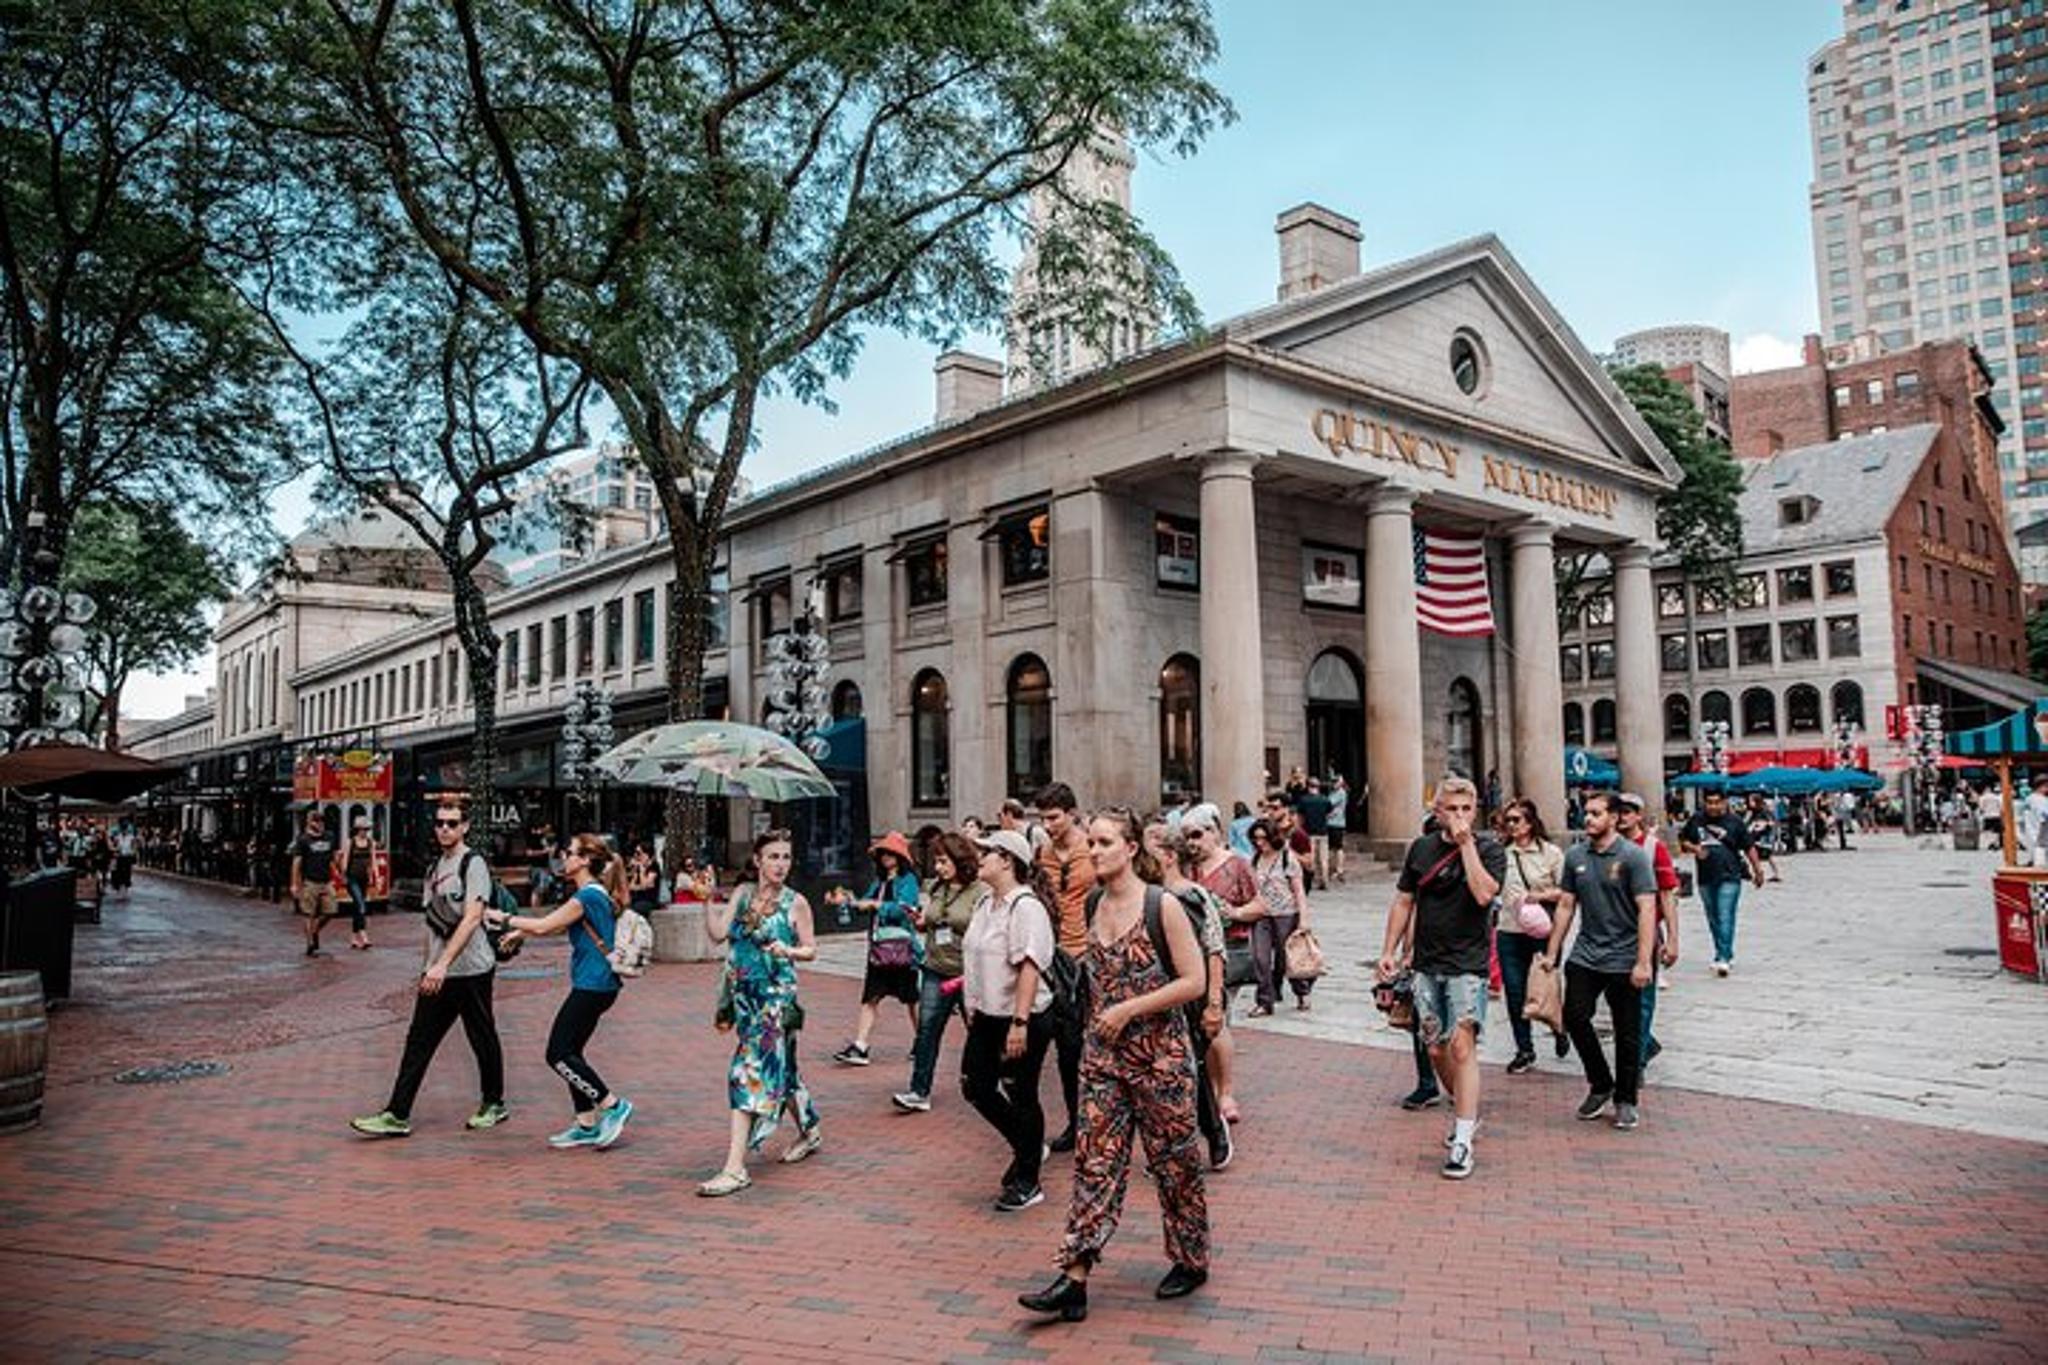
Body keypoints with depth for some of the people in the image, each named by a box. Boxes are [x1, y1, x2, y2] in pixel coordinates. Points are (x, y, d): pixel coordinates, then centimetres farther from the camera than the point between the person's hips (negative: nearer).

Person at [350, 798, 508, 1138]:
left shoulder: (474, 864, -11)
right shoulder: (435, 867, 14)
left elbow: (471, 919, -21)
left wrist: (443, 964, -27)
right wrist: (427, 966, 17)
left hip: (471, 970, -7)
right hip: (437, 973, 7)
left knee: (483, 1040, 6)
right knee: (418, 1042, 4)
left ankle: (494, 1104, 21)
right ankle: (397, 1115, 6)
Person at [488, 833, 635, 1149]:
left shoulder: (589, 895, -16)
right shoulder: (595, 893, 14)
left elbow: (544, 925, -17)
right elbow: (559, 926, 25)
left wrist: (505, 919, -4)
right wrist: (520, 932, 20)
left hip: (593, 986, -10)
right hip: (597, 984, 10)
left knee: (558, 1054, -6)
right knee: (569, 1052, 13)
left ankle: (613, 1105, -3)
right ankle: (587, 1125, 16)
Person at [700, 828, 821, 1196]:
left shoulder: (796, 903, -5)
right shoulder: (743, 894, 7)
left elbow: (811, 949, 0)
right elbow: (718, 933, -1)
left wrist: (788, 951, -19)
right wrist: (706, 900, -12)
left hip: (776, 996, -5)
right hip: (743, 994, 6)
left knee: (750, 1071, -12)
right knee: (779, 1067, 19)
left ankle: (736, 1168, -10)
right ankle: (810, 1130, 40)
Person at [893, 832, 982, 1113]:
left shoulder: (979, 892, -12)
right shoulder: (933, 888, 7)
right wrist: (919, 921, -5)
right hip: (935, 970, 5)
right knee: (927, 1028, 0)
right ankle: (919, 1092, 4)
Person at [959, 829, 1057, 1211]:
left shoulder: (1026, 907, -19)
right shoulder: (984, 904, 10)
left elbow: (1029, 967, -25)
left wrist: (1019, 1023, -28)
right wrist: (973, 1004, 21)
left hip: (1023, 1020, -9)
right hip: (987, 1016, 9)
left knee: (1021, 1098, 3)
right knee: (976, 1087, 12)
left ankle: (1026, 1183, 19)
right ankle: (1027, 1147, 33)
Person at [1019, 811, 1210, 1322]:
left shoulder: (1162, 906, -12)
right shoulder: (1092, 908, 6)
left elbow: (1194, 981, -15)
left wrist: (1129, 1009, -18)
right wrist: (1099, 1021, 11)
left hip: (1160, 1054, -5)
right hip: (1103, 1054, 5)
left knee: (1174, 1161, 9)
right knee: (1095, 1163, 2)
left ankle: (1192, 1261, 29)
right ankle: (1075, 1279, 3)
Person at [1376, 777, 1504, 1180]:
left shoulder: (1489, 848, -5)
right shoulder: (1422, 848, 7)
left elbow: (1484, 893, -22)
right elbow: (1404, 901, 13)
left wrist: (1466, 843, -19)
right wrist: (1390, 950, 10)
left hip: (1468, 964, -5)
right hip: (1426, 964, 5)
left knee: (1462, 1045, -13)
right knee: (1436, 1048, 11)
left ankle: (1462, 1141, -8)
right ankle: (1466, 1112, 35)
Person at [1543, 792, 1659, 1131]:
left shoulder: (1633, 856, -9)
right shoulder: (1575, 856, 6)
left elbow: (1647, 910, -13)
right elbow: (1566, 906, 12)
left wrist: (1643, 962, -18)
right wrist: (1552, 953, 11)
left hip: (1623, 959, -4)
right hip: (1585, 955, 4)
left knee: (1627, 1033, 5)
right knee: (1575, 1017, -2)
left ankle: (1625, 1100, 20)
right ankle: (1600, 1085, 19)